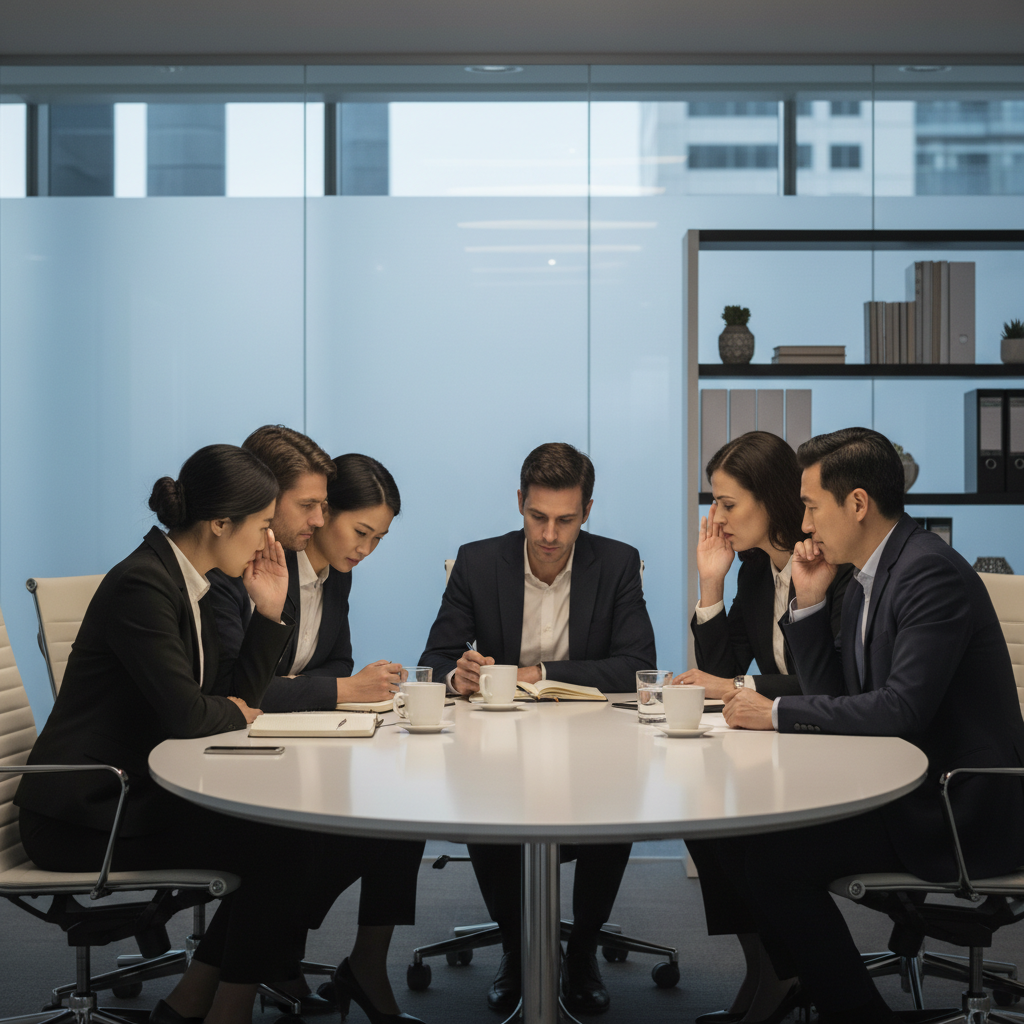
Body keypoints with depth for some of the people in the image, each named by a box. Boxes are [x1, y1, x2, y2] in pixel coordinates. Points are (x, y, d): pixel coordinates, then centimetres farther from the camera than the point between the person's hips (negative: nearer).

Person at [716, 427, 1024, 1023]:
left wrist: (777, 713, -19)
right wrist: (810, 601, 3)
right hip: (904, 788, 10)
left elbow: (901, 708, -26)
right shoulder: (866, 579, 12)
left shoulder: (932, 572, -18)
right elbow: (830, 693, 14)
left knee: (772, 854, -19)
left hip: (957, 811, -10)